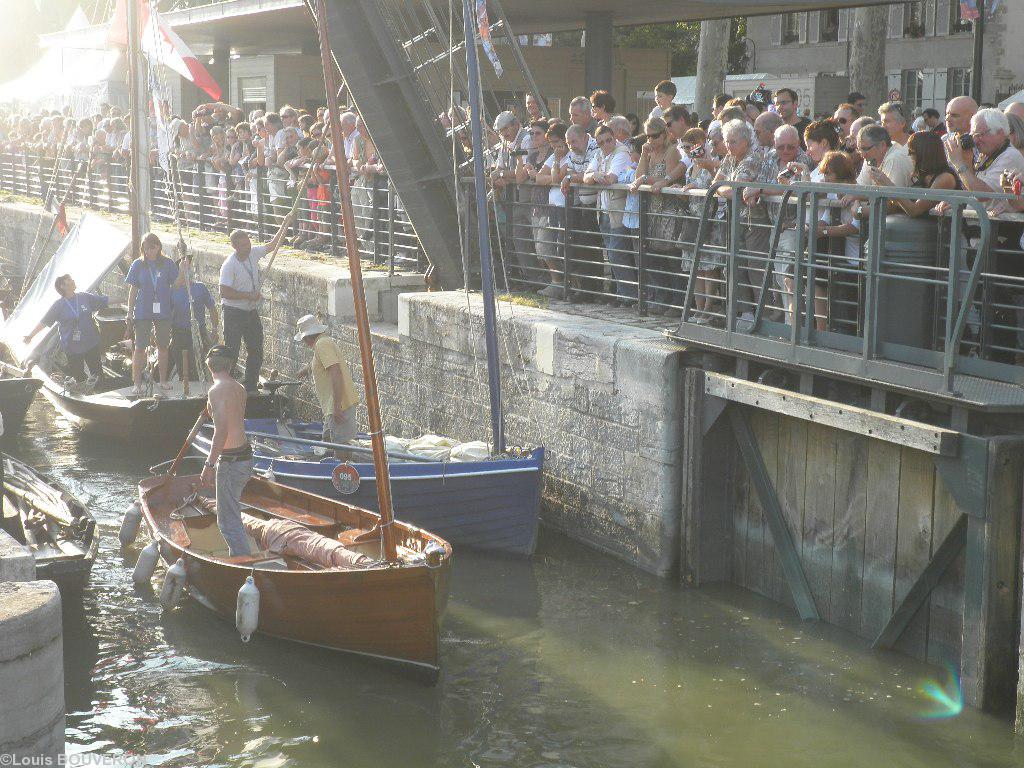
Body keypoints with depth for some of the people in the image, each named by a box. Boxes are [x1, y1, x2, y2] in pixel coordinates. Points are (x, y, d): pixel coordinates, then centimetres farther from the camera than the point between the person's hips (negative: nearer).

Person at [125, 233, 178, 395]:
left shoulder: (168, 264, -1)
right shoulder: (138, 265, -1)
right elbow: (133, 291, 4)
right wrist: (130, 314, 2)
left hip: (163, 312, 1)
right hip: (142, 313, -1)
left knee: (163, 346, 10)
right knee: (140, 347, -3)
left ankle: (163, 380, 24)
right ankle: (137, 383, 3)